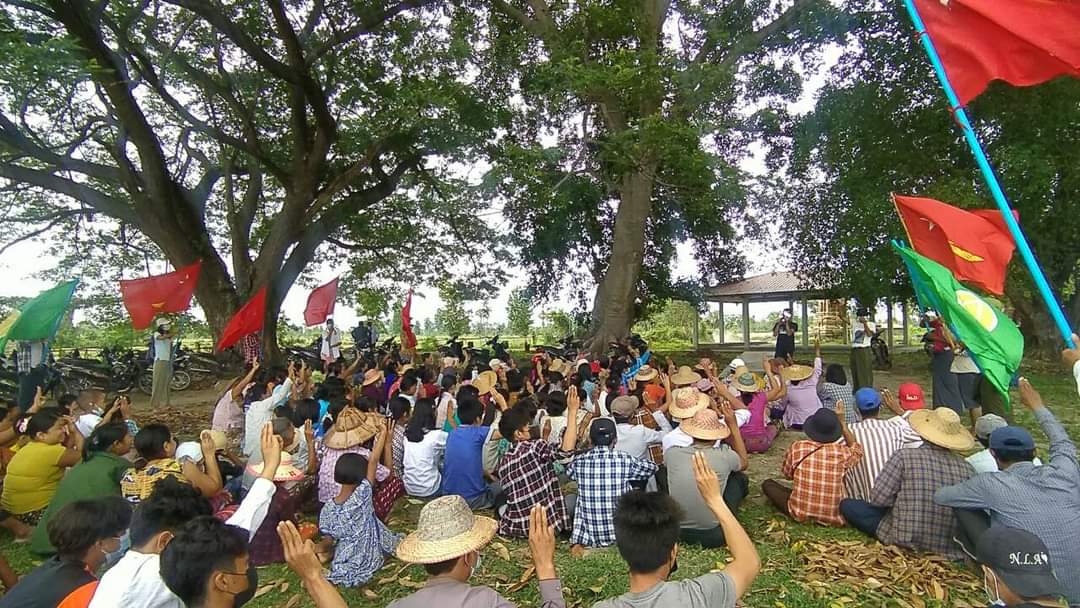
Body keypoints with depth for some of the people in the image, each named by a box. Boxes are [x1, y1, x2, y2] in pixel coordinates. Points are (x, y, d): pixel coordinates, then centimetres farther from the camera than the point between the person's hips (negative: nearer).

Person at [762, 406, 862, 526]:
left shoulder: (797, 447, -9)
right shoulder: (842, 452, -8)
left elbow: (787, 474, 8)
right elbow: (856, 449, 18)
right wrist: (841, 421, 16)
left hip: (800, 513, -1)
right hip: (834, 517, 1)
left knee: (767, 484, 18)